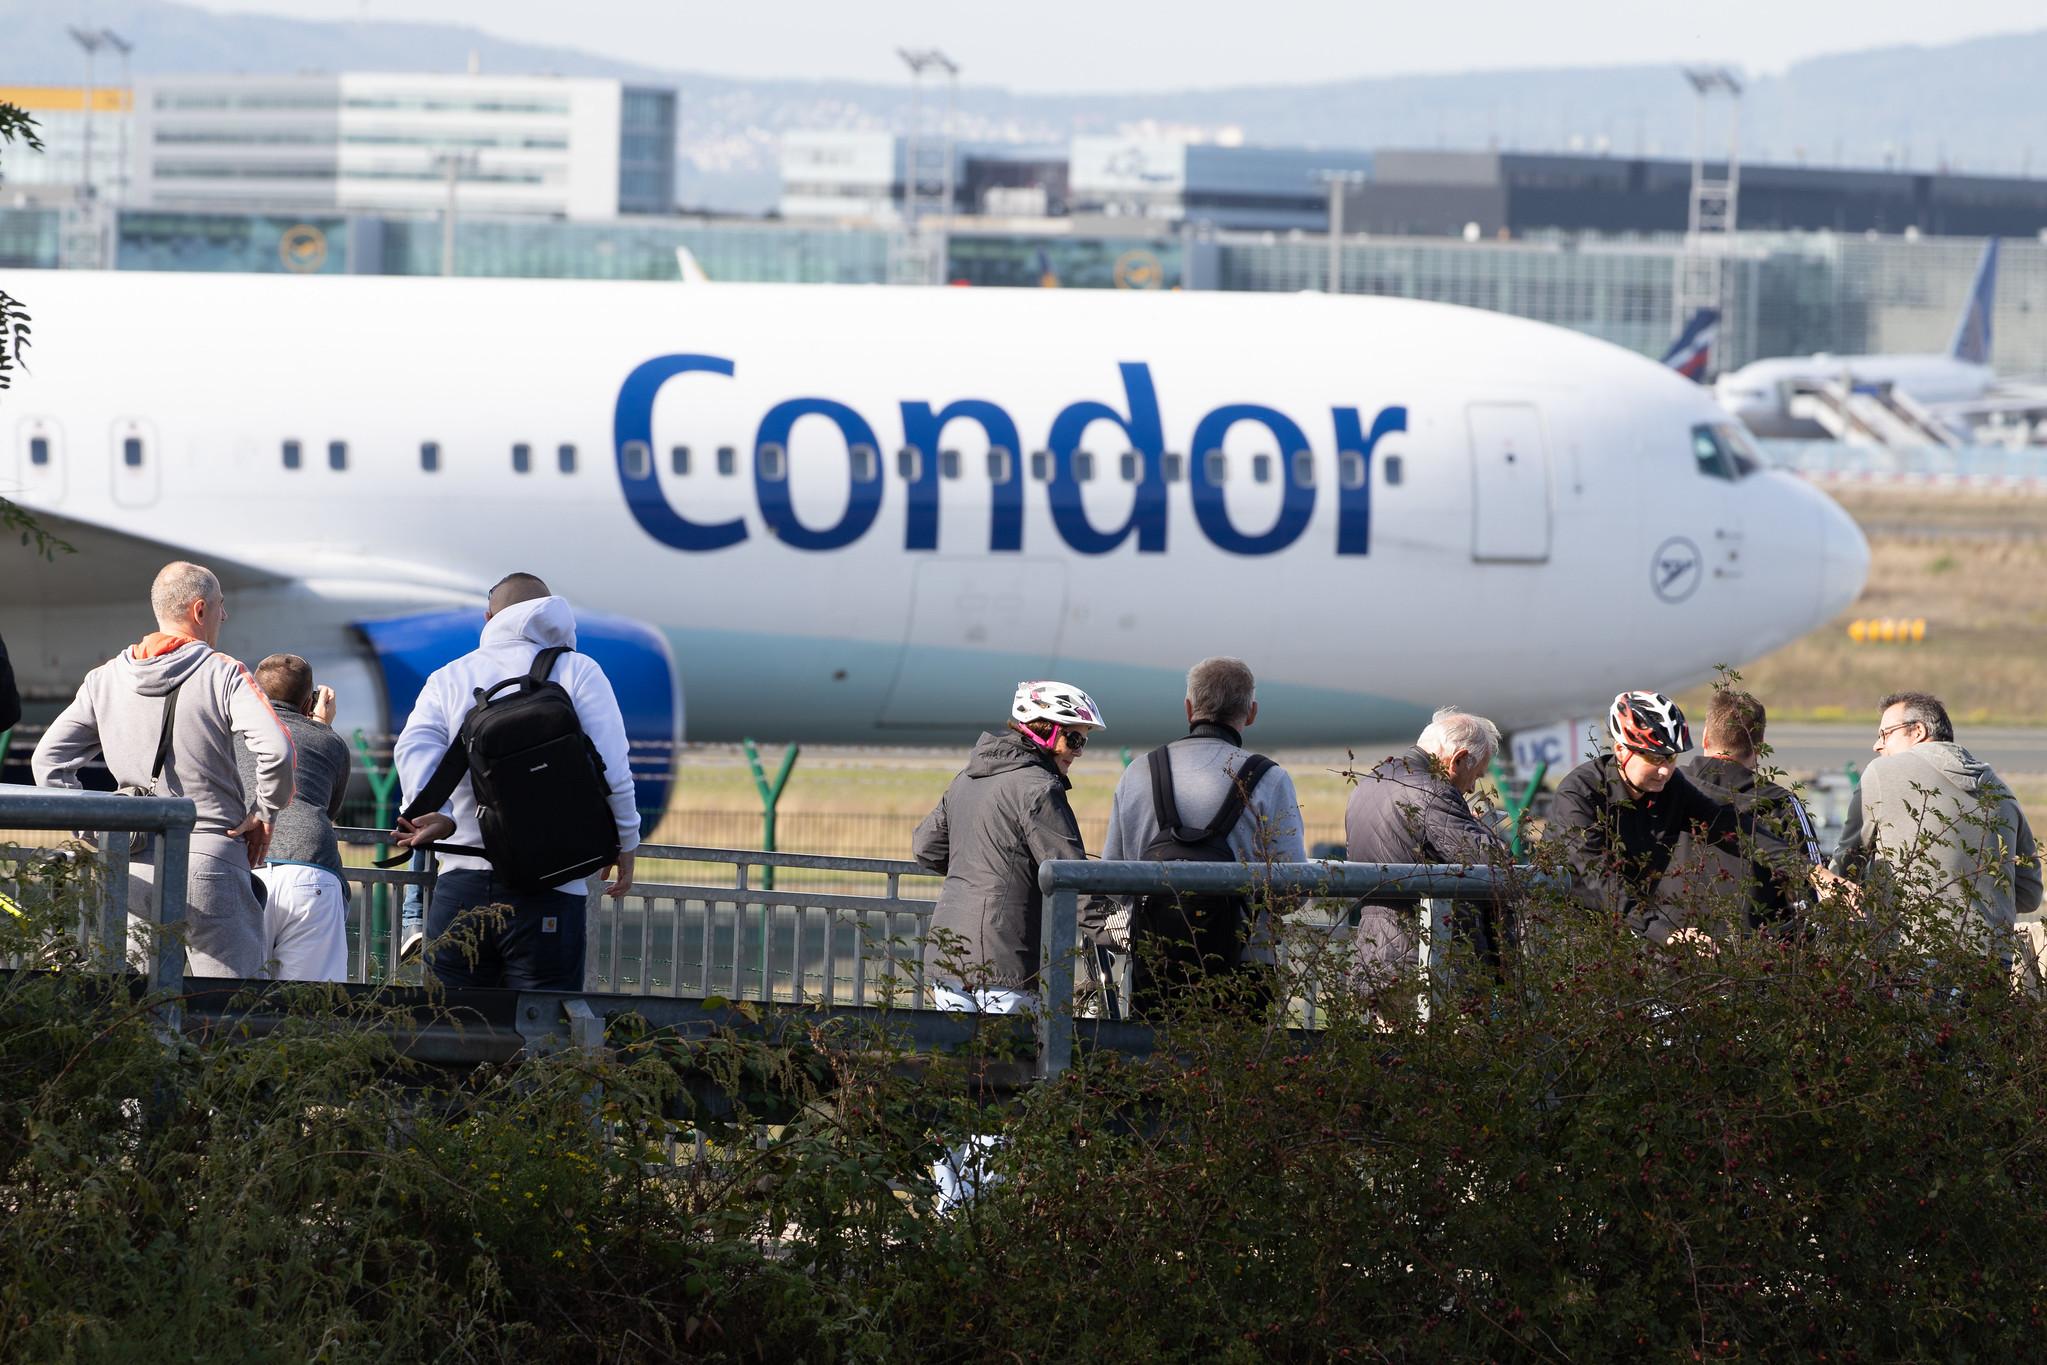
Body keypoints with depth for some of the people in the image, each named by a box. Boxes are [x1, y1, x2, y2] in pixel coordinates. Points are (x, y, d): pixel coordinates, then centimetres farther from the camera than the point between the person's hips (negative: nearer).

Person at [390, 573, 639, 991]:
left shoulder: (449, 678, 14)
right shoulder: (578, 671, 6)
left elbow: (415, 749, -6)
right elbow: (611, 769, -2)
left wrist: (435, 815, -17)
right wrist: (625, 842, 11)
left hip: (461, 885, 2)